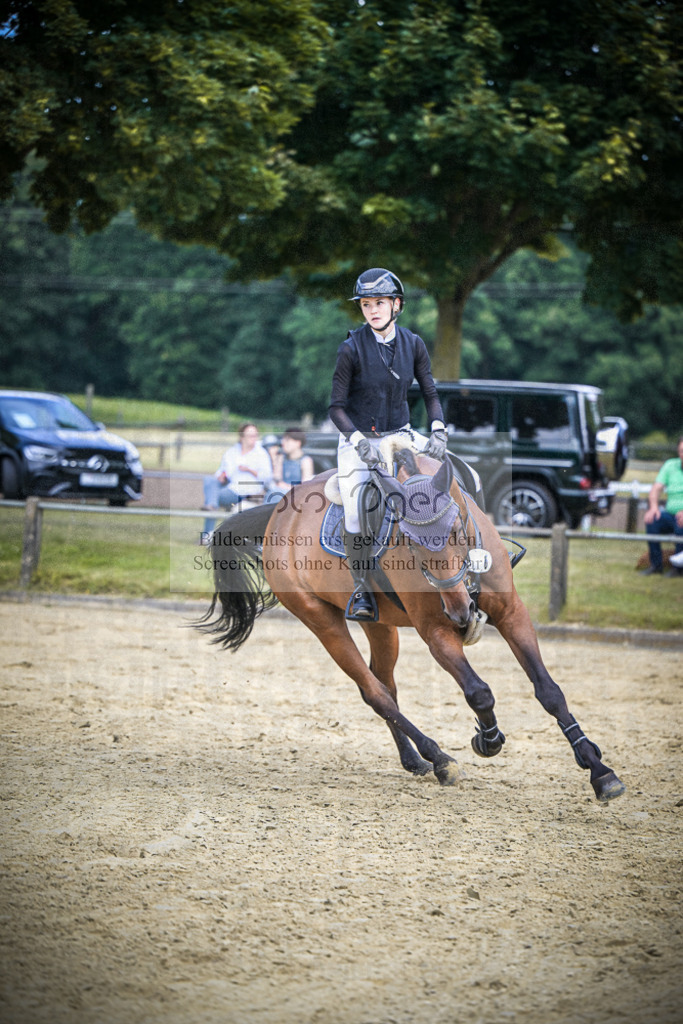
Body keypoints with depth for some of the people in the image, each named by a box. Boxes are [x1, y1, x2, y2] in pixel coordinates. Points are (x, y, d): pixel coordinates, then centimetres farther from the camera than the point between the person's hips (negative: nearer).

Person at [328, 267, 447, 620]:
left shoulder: (413, 344, -2)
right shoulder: (351, 349, -13)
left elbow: (430, 394, 4)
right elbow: (336, 406, -10)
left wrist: (438, 431, -13)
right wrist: (360, 442, -23)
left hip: (399, 433, 4)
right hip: (357, 438, -4)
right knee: (355, 514, -18)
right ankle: (361, 590, -4)